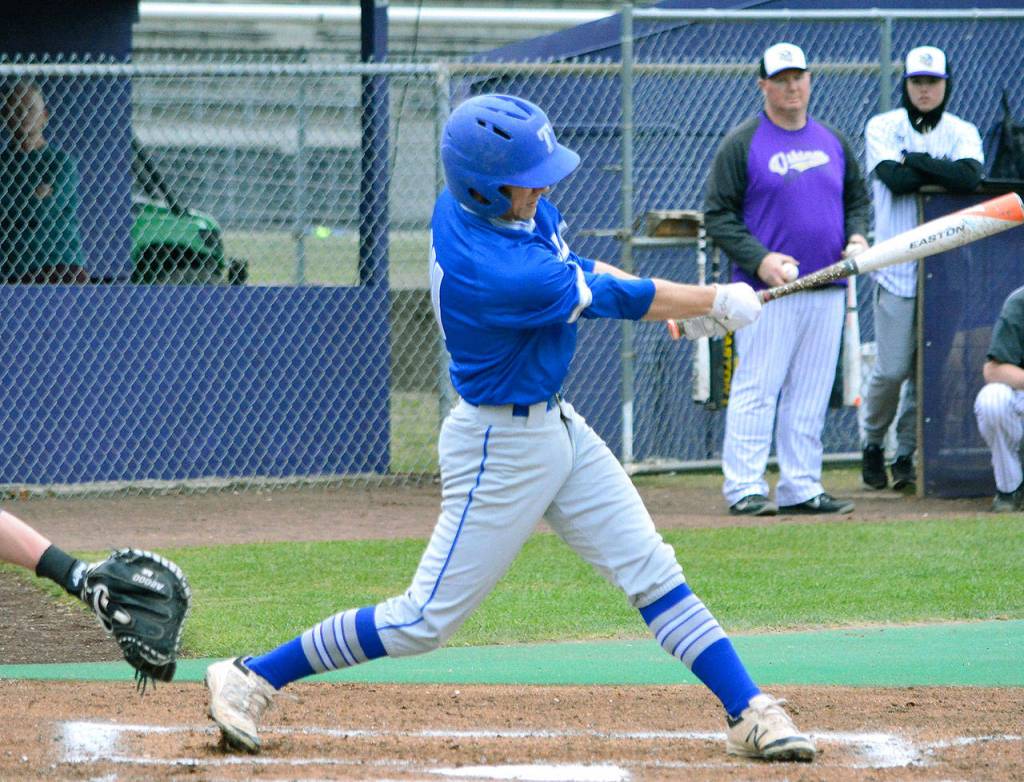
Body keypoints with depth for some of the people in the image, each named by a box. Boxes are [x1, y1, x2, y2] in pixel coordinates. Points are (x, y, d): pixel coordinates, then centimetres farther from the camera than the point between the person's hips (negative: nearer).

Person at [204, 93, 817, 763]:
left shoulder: (497, 202, -6)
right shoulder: (495, 273, -32)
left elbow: (575, 266, 11)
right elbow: (611, 299, -19)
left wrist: (681, 304, -2)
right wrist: (715, 304, -4)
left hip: (555, 425, 9)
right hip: (503, 449, -9)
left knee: (652, 571, 6)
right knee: (425, 620, 0)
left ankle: (750, 713, 9)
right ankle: (251, 680, 12)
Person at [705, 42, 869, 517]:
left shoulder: (832, 141, 14)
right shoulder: (742, 144, -2)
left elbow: (856, 198, 24)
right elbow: (718, 215, -4)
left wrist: (856, 238, 3)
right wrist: (759, 260, -17)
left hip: (828, 293, 5)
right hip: (767, 291, -5)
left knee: (811, 396, 7)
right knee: (756, 389, -8)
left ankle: (801, 489, 12)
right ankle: (744, 488, -6)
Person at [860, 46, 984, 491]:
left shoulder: (962, 133, 8)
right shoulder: (882, 128, 3)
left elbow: (970, 178, -13)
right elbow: (895, 179, -14)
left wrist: (916, 162, -10)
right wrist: (942, 171, -5)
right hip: (897, 266, -2)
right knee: (892, 368, -7)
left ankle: (907, 454, 12)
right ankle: (873, 443, 16)